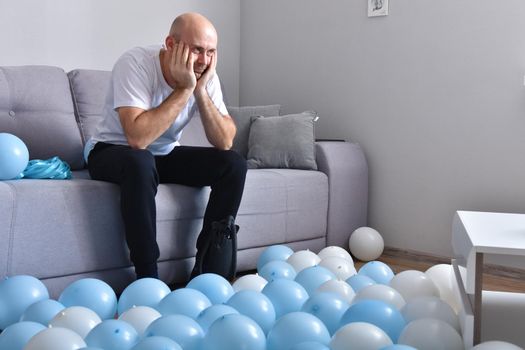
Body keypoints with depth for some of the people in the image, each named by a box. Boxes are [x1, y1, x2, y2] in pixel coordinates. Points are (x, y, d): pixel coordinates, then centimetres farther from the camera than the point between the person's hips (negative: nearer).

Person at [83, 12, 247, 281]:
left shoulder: (206, 75, -12)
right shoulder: (135, 64, -27)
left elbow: (224, 142, -17)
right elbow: (137, 138, -39)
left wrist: (200, 91, -28)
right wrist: (184, 89, -35)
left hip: (165, 154, 5)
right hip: (112, 151, -5)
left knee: (233, 164, -15)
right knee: (140, 162, -40)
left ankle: (209, 276, -10)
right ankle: (148, 278, -26)